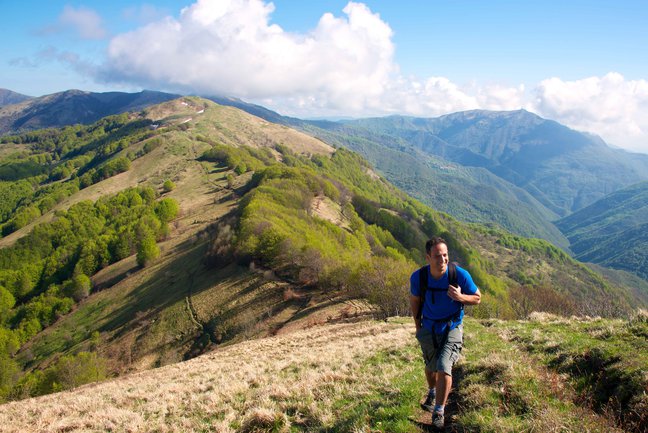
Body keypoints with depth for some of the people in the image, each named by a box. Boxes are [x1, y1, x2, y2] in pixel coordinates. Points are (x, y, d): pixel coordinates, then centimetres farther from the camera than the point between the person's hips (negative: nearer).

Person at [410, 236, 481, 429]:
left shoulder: (460, 274, -25)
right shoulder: (418, 277, -20)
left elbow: (477, 298, -9)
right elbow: (414, 299, 1)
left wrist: (460, 297, -30)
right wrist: (417, 325, 6)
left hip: (452, 328, -2)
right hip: (429, 328, 2)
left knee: (444, 367, -17)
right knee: (431, 367, 20)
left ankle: (439, 411, 1)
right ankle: (432, 393, 53)